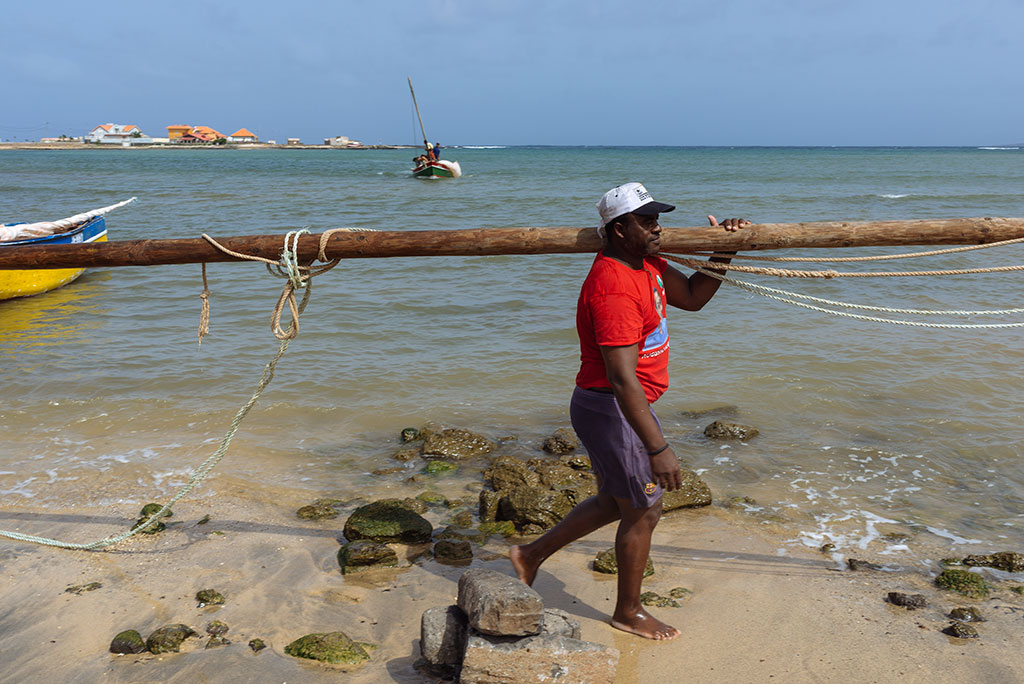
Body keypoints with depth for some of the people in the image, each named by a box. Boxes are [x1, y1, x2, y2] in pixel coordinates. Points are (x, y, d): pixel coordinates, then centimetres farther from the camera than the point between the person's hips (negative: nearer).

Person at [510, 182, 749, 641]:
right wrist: (657, 448, -35)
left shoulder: (644, 263, 5)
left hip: (625, 407, 10)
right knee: (643, 511, 5)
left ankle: (531, 554, 35)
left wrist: (723, 254, 2)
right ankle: (628, 612, 27)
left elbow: (692, 297, 17)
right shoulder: (614, 289, -27)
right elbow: (622, 379, -33)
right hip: (610, 411, -10)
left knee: (614, 502, 23)